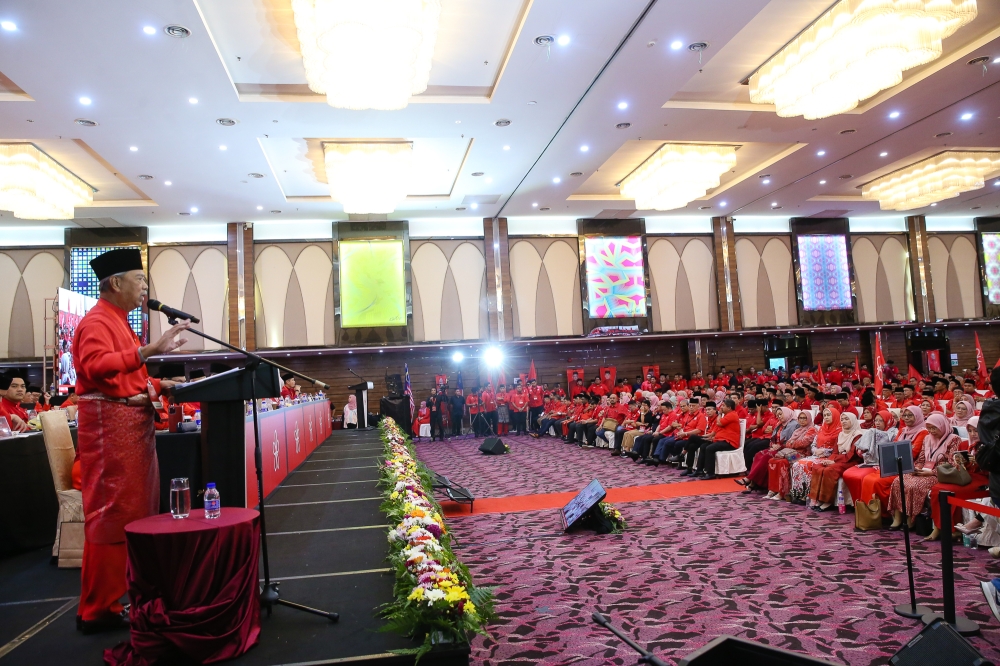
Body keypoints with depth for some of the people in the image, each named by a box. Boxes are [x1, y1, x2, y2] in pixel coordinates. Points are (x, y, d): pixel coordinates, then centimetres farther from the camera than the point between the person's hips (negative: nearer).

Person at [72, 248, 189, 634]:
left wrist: (156, 385, 11)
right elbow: (95, 365, -29)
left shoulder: (119, 322, 20)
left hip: (133, 423, 10)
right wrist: (148, 350, -36)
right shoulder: (97, 321, -11)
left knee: (138, 509, 14)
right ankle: (97, 611, 3)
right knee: (111, 514, -6)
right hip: (110, 424, -10)